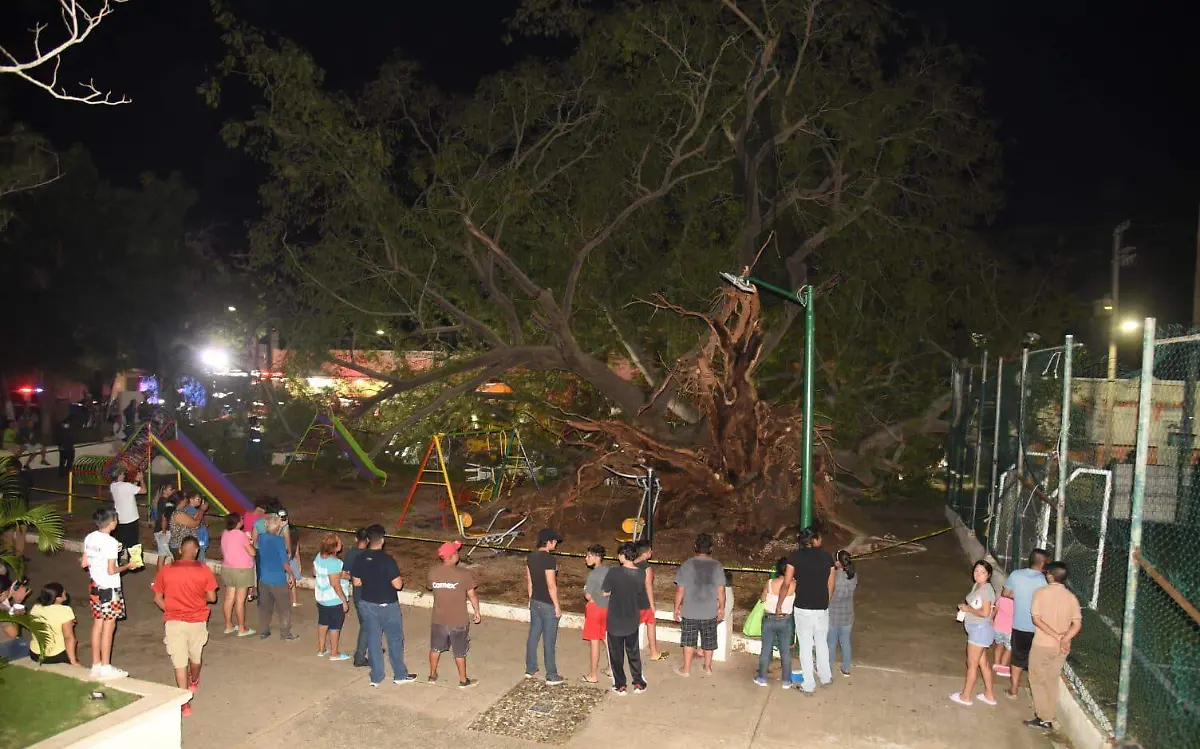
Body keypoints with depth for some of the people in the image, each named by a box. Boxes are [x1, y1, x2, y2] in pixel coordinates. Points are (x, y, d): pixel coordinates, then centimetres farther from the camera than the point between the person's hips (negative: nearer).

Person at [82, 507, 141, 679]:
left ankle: (96, 665, 22)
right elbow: (111, 571, -19)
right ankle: (106, 668, 10)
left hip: (94, 587, 8)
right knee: (108, 627, 2)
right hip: (109, 589, -8)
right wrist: (128, 565, -5)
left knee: (97, 624, 14)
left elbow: (84, 563, 8)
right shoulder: (111, 542, -21)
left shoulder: (89, 538, 1)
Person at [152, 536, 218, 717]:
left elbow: (157, 599, 1)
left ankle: (185, 703, 0)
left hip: (174, 622, -1)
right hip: (197, 621, 1)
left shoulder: (165, 570, -6)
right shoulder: (204, 570, -9)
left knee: (180, 662, 3)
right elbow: (212, 597, -7)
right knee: (195, 657, 24)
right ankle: (194, 683, 50)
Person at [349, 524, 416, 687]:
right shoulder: (387, 560, -22)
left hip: (368, 604, 4)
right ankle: (400, 675, 23)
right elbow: (397, 585, -21)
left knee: (373, 640, 15)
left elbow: (357, 583, 2)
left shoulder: (360, 559, -7)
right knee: (395, 640, 12)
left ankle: (376, 677, 24)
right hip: (388, 606, -4)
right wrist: (401, 580, 0)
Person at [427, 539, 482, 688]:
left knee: (435, 648, 24)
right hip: (458, 621, -3)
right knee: (459, 652, 14)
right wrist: (477, 612, 4)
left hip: (438, 619, 3)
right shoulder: (464, 574, -21)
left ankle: (432, 675, 40)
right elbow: (472, 595, -11)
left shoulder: (432, 572, -10)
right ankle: (463, 680, 28)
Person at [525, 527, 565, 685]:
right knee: (549, 641, 2)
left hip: (535, 602, 8)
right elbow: (551, 586, -21)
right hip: (547, 605, -8)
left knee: (533, 635, 17)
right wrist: (557, 606, -13)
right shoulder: (549, 560, -23)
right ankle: (551, 676, 12)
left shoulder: (531, 556, 2)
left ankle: (530, 669, 28)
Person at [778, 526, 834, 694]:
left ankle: (808, 685, 15)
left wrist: (779, 604, 4)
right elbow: (831, 586, 4)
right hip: (822, 609, 2)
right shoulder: (827, 557, -1)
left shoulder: (795, 556, -7)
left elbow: (786, 583, -8)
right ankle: (826, 677, 37)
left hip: (802, 609, -2)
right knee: (822, 643, 22)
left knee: (805, 647, 8)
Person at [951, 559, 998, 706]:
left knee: (972, 665, 4)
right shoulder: (976, 586, 8)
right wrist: (965, 606, 1)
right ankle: (989, 695, 30)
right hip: (976, 629, 9)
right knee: (982, 663, 19)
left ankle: (965, 696, 16)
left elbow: (985, 612, -27)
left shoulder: (986, 589, -21)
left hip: (981, 629, -9)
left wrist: (968, 608, -15)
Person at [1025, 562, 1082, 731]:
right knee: (1052, 682, 16)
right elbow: (1077, 624, -7)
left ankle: (1044, 718, 8)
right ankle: (1049, 717, 23)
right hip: (1061, 649, 4)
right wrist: (1064, 639, -12)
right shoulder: (1071, 597, 0)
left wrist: (1057, 636, -14)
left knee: (1038, 681, 8)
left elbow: (1036, 619, -16)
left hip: (1042, 645, -4)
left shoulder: (1041, 593, -9)